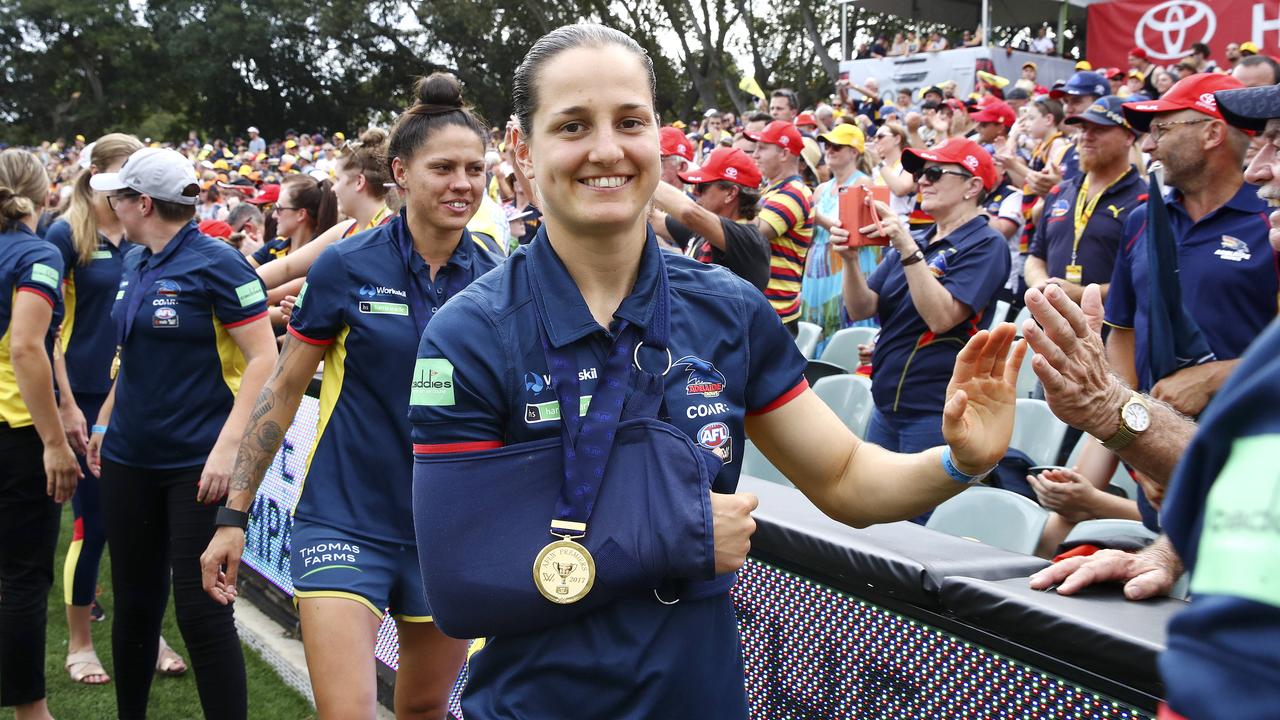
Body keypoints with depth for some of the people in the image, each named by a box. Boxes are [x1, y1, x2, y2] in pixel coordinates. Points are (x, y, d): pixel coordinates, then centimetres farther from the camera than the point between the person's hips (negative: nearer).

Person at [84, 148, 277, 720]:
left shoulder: (216, 262, -12)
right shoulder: (135, 264, 11)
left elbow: (263, 359, -16)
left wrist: (228, 447, -22)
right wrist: (105, 420, 22)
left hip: (196, 463, -7)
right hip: (129, 458, 7)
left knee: (200, 611, -7)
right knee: (134, 601, 15)